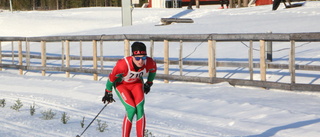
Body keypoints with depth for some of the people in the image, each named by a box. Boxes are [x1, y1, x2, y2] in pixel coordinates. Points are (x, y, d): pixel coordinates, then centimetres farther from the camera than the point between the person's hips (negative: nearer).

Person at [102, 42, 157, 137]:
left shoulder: (149, 63, -28)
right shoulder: (123, 64, -39)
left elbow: (153, 69, -1)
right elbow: (112, 76, -21)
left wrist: (149, 84, 11)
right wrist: (108, 93, -9)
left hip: (137, 83, 3)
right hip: (121, 84, -3)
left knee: (140, 108, -17)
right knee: (131, 109, -20)